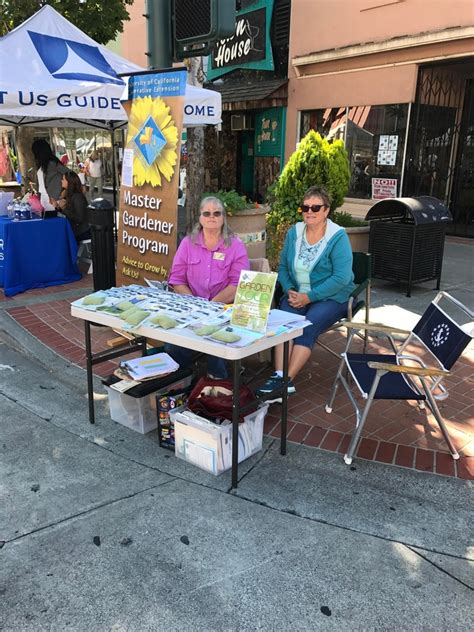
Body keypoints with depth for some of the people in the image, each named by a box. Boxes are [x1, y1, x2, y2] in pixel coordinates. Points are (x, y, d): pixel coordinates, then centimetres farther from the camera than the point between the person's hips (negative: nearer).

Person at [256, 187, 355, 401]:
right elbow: (283, 267, 13)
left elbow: (341, 277, -16)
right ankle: (279, 375, -34)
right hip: (297, 294, 4)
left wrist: (309, 296, -20)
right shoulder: (294, 232, 9)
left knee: (308, 325, -30)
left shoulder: (338, 237, -8)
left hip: (331, 297, -4)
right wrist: (289, 290, -7)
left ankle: (287, 380, -31)